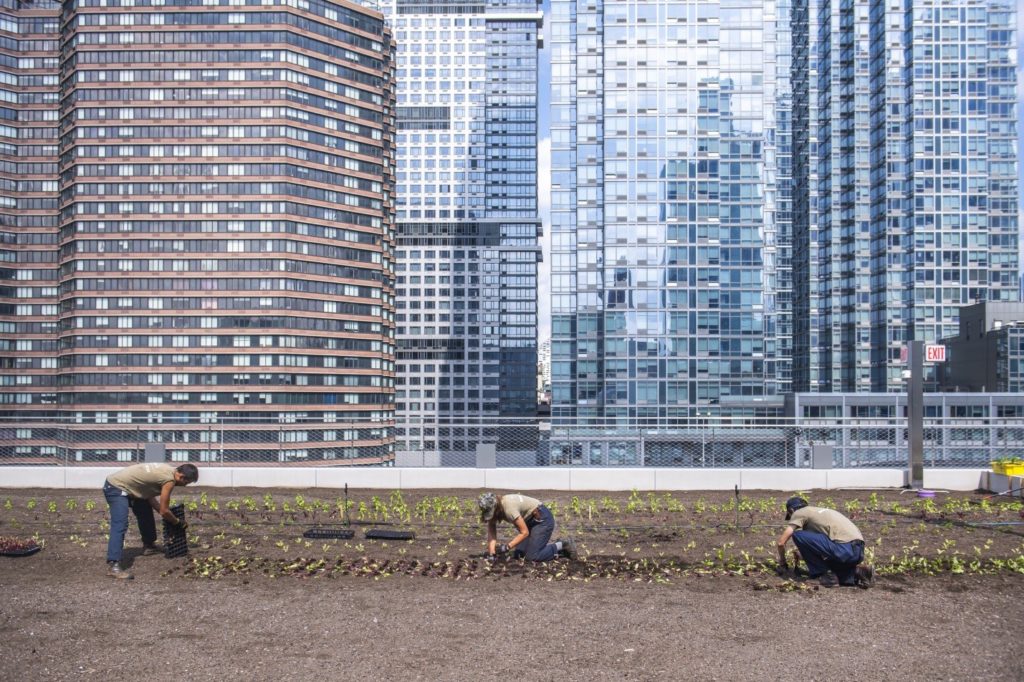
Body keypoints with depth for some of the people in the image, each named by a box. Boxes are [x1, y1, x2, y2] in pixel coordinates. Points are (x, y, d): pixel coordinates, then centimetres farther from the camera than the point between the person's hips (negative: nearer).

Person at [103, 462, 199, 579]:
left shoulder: (168, 470, 7)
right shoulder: (169, 479, -21)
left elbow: (150, 495, 13)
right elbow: (164, 511, -15)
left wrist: (171, 518, 8)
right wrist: (179, 522, 2)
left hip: (121, 485, 11)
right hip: (116, 488, -11)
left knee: (146, 511, 24)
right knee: (120, 526, -22)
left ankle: (148, 545, 38)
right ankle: (113, 565, -30)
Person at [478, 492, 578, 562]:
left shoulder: (509, 508, -32)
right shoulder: (493, 509, -9)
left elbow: (525, 532, -27)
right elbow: (491, 532, -8)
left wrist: (507, 547, -31)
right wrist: (491, 552, -22)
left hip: (543, 519, -9)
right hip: (530, 522, 9)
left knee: (531, 556, -15)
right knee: (518, 554, 3)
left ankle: (563, 545, 0)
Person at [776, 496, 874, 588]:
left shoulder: (799, 513, 8)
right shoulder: (820, 511, 31)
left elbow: (781, 542, 3)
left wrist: (782, 564, 20)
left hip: (843, 548, -9)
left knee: (797, 535, -3)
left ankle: (820, 574, 2)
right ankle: (856, 572, 6)